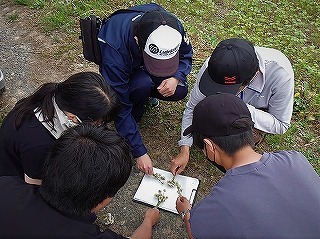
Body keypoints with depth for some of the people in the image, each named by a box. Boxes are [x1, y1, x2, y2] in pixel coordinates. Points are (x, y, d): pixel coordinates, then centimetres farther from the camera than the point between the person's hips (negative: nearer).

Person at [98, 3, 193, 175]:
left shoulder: (173, 27, -30)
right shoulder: (114, 51, -41)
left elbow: (186, 55, -8)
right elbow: (120, 108, -33)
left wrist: (176, 78, -30)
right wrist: (139, 153, -29)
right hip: (122, 73, -4)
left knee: (179, 91, -21)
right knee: (143, 83, -36)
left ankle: (146, 92, 9)